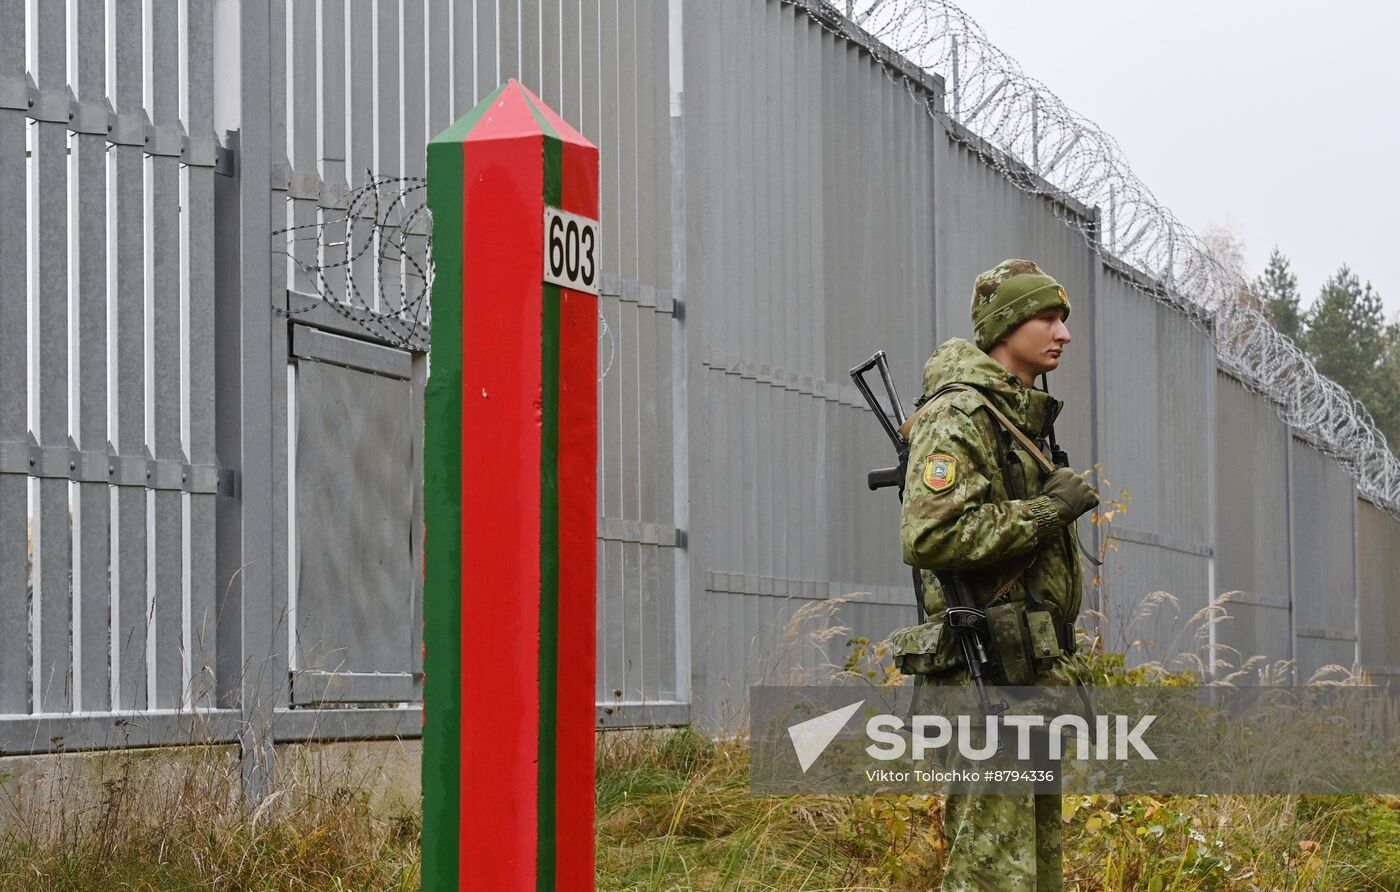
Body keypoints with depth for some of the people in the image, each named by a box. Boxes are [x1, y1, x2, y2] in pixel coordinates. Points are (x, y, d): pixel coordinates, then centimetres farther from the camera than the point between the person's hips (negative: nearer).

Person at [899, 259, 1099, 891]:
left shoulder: (1021, 416, 19)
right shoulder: (958, 416, -12)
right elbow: (930, 537, -24)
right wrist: (1047, 509, -19)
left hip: (1029, 667, 10)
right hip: (985, 669, -10)